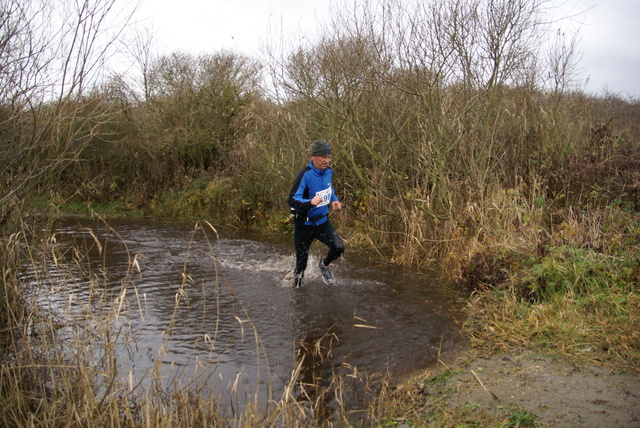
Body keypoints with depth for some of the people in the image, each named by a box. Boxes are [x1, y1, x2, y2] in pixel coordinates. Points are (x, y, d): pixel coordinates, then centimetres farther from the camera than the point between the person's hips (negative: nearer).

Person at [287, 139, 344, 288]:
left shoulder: (328, 172, -2)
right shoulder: (305, 175, -24)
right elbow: (292, 200, -27)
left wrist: (334, 200, 3)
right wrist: (310, 202, -43)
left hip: (322, 221, 5)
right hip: (304, 224, -5)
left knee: (338, 248, -13)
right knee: (302, 262, 8)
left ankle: (324, 265, 21)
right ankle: (297, 284, 41)